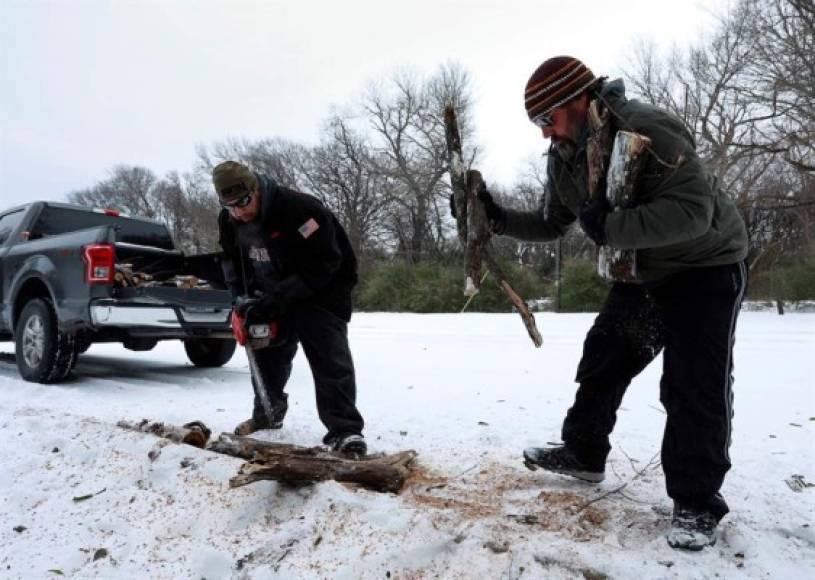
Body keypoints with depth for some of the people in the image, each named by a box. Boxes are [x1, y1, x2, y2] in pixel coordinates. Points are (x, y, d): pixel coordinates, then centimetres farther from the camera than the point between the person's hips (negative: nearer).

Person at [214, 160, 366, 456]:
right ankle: (268, 413, 33)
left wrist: (279, 297, -31)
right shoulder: (228, 221, -8)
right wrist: (241, 295, -6)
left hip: (322, 290, -7)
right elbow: (231, 259, 11)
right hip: (274, 296, 7)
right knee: (269, 353, 13)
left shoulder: (298, 208, -32)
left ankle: (344, 430, -18)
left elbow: (324, 263, -31)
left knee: (330, 357, -17)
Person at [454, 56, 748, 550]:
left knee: (693, 385, -11)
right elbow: (551, 224, 6)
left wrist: (609, 228, -39)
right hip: (641, 274, 8)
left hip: (707, 267, -8)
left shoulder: (648, 129, -29)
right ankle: (584, 454, 27)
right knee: (602, 360, 10)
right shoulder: (563, 158, -3)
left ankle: (696, 502, 3)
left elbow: (693, 211, -36)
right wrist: (498, 218, -8)